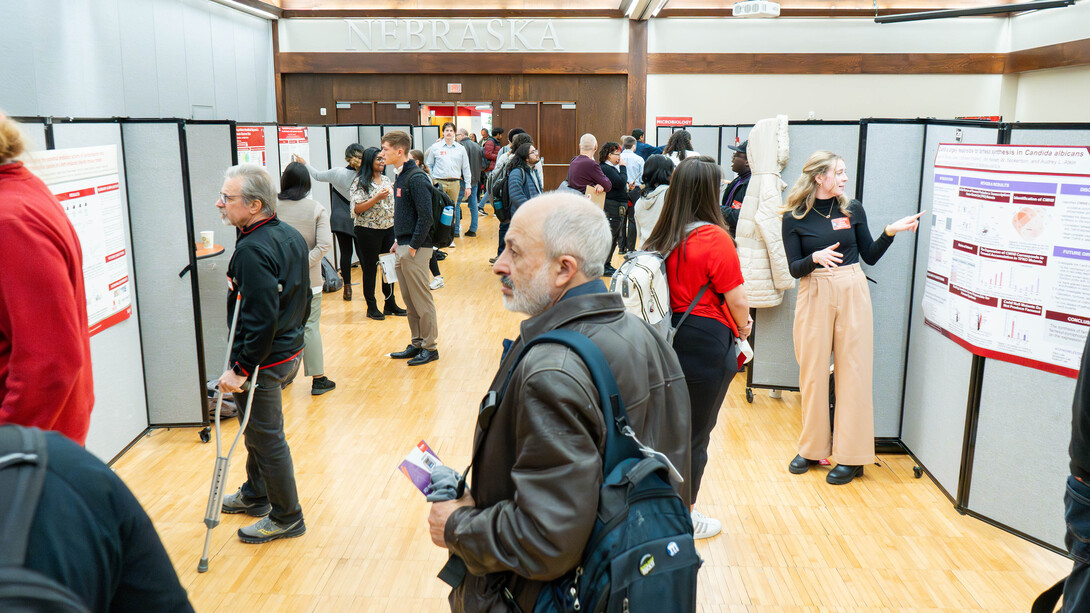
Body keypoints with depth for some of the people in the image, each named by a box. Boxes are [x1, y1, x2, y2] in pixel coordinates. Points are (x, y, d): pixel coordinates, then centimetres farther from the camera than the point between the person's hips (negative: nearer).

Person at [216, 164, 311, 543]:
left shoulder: (252, 250, -24)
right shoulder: (290, 235, 5)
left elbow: (261, 319, -28)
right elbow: (303, 299, 13)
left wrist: (241, 369, -23)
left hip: (263, 361, -10)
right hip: (290, 351, 10)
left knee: (267, 439, 4)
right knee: (259, 429, 25)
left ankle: (286, 518, 18)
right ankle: (255, 495, 43)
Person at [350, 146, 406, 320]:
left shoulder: (387, 180, 12)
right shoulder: (360, 182, -8)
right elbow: (357, 209, -15)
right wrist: (377, 197, -21)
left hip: (389, 229, 6)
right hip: (369, 231, -6)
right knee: (370, 269, 3)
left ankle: (390, 304, 22)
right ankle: (372, 307, 13)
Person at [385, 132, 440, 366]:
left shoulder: (416, 178, -16)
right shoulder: (401, 176, 13)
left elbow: (425, 215, -21)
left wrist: (413, 246, -18)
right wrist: (398, 241, 14)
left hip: (415, 249, -9)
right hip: (403, 249, 9)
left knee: (421, 299, -1)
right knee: (409, 301, 14)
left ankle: (430, 347, 8)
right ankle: (417, 343, 24)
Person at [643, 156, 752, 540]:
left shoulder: (662, 237, 2)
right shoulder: (714, 238, -17)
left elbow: (657, 289, 6)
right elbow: (737, 299, -15)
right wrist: (743, 327, 8)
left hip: (668, 336, 6)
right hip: (706, 345, -6)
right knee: (695, 432, 9)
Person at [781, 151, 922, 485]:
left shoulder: (853, 209, 5)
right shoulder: (794, 218, -1)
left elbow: (870, 256, 8)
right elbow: (794, 268, -4)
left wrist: (890, 231, -6)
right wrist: (816, 258, -22)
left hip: (853, 293, 1)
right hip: (814, 295, -1)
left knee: (853, 370, 2)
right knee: (813, 371, 4)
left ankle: (851, 456, 10)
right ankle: (813, 448, 21)